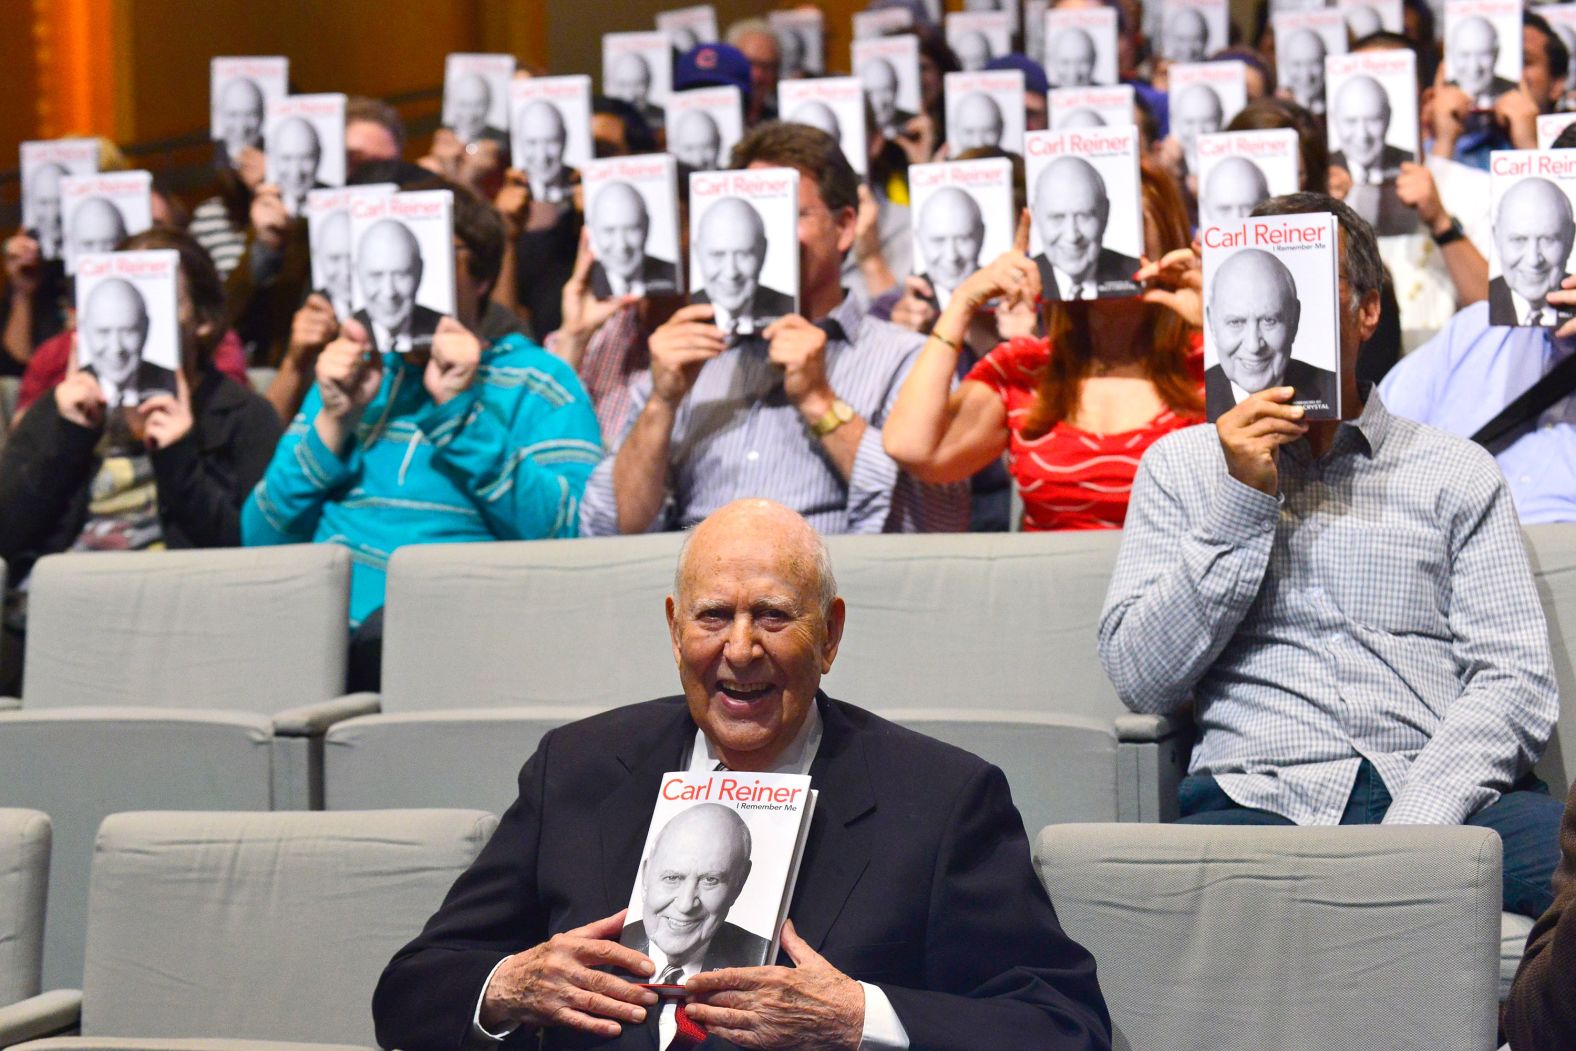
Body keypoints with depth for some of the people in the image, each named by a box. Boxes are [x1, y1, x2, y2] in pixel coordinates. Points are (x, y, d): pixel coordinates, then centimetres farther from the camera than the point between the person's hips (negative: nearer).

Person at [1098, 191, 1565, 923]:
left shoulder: (1456, 472, 17)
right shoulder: (1181, 466, 19)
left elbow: (1517, 681, 5)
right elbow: (1140, 680, 8)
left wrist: (1412, 829, -12)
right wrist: (1241, 501, 0)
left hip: (1445, 800, 0)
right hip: (1256, 801, 0)